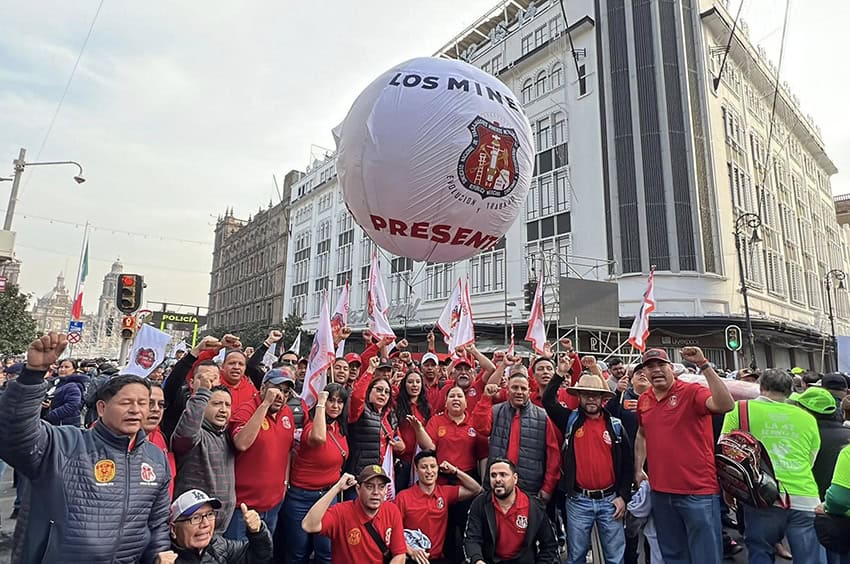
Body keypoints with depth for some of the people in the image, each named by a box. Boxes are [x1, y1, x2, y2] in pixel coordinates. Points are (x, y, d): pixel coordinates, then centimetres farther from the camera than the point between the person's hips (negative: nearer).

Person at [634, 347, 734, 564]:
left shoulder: (692, 392, -11)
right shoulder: (643, 400, 6)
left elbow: (726, 405, -31)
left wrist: (703, 365, -32)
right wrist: (638, 469, 15)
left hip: (698, 492, -5)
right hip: (660, 493, 6)